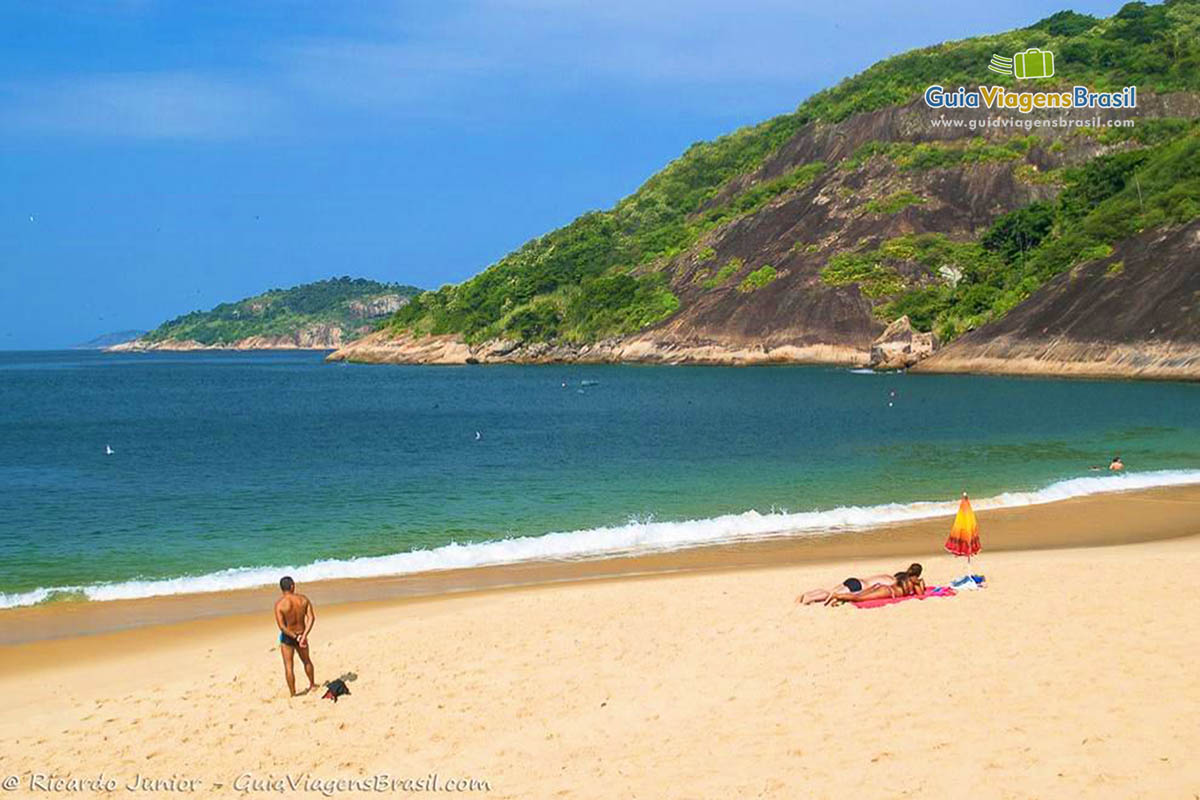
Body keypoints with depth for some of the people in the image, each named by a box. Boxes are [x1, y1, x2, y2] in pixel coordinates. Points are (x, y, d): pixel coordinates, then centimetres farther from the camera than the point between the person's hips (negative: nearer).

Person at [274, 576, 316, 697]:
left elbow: (282, 626, -22)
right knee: (306, 660, 26)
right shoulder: (303, 599, -9)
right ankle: (312, 684, 44)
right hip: (301, 635, 4)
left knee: (289, 666, 7)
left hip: (287, 637, -4)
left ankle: (293, 694, 10)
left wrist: (295, 637, -14)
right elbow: (311, 618, -16)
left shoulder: (279, 604, -19)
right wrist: (304, 636, -19)